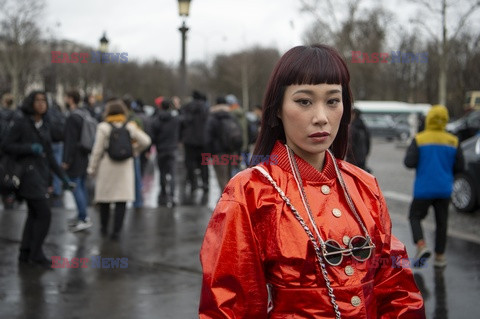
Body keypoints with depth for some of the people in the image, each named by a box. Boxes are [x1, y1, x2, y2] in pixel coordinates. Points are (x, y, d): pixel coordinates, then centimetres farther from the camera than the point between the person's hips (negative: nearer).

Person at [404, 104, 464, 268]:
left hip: (424, 189, -2)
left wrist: (409, 151, 6)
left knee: (415, 217, 13)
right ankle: (439, 256, 14)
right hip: (444, 189, 2)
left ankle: (421, 245, -8)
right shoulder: (453, 141, -1)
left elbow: (409, 162, -15)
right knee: (441, 222, 12)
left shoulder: (419, 139, -8)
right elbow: (459, 166, 0)